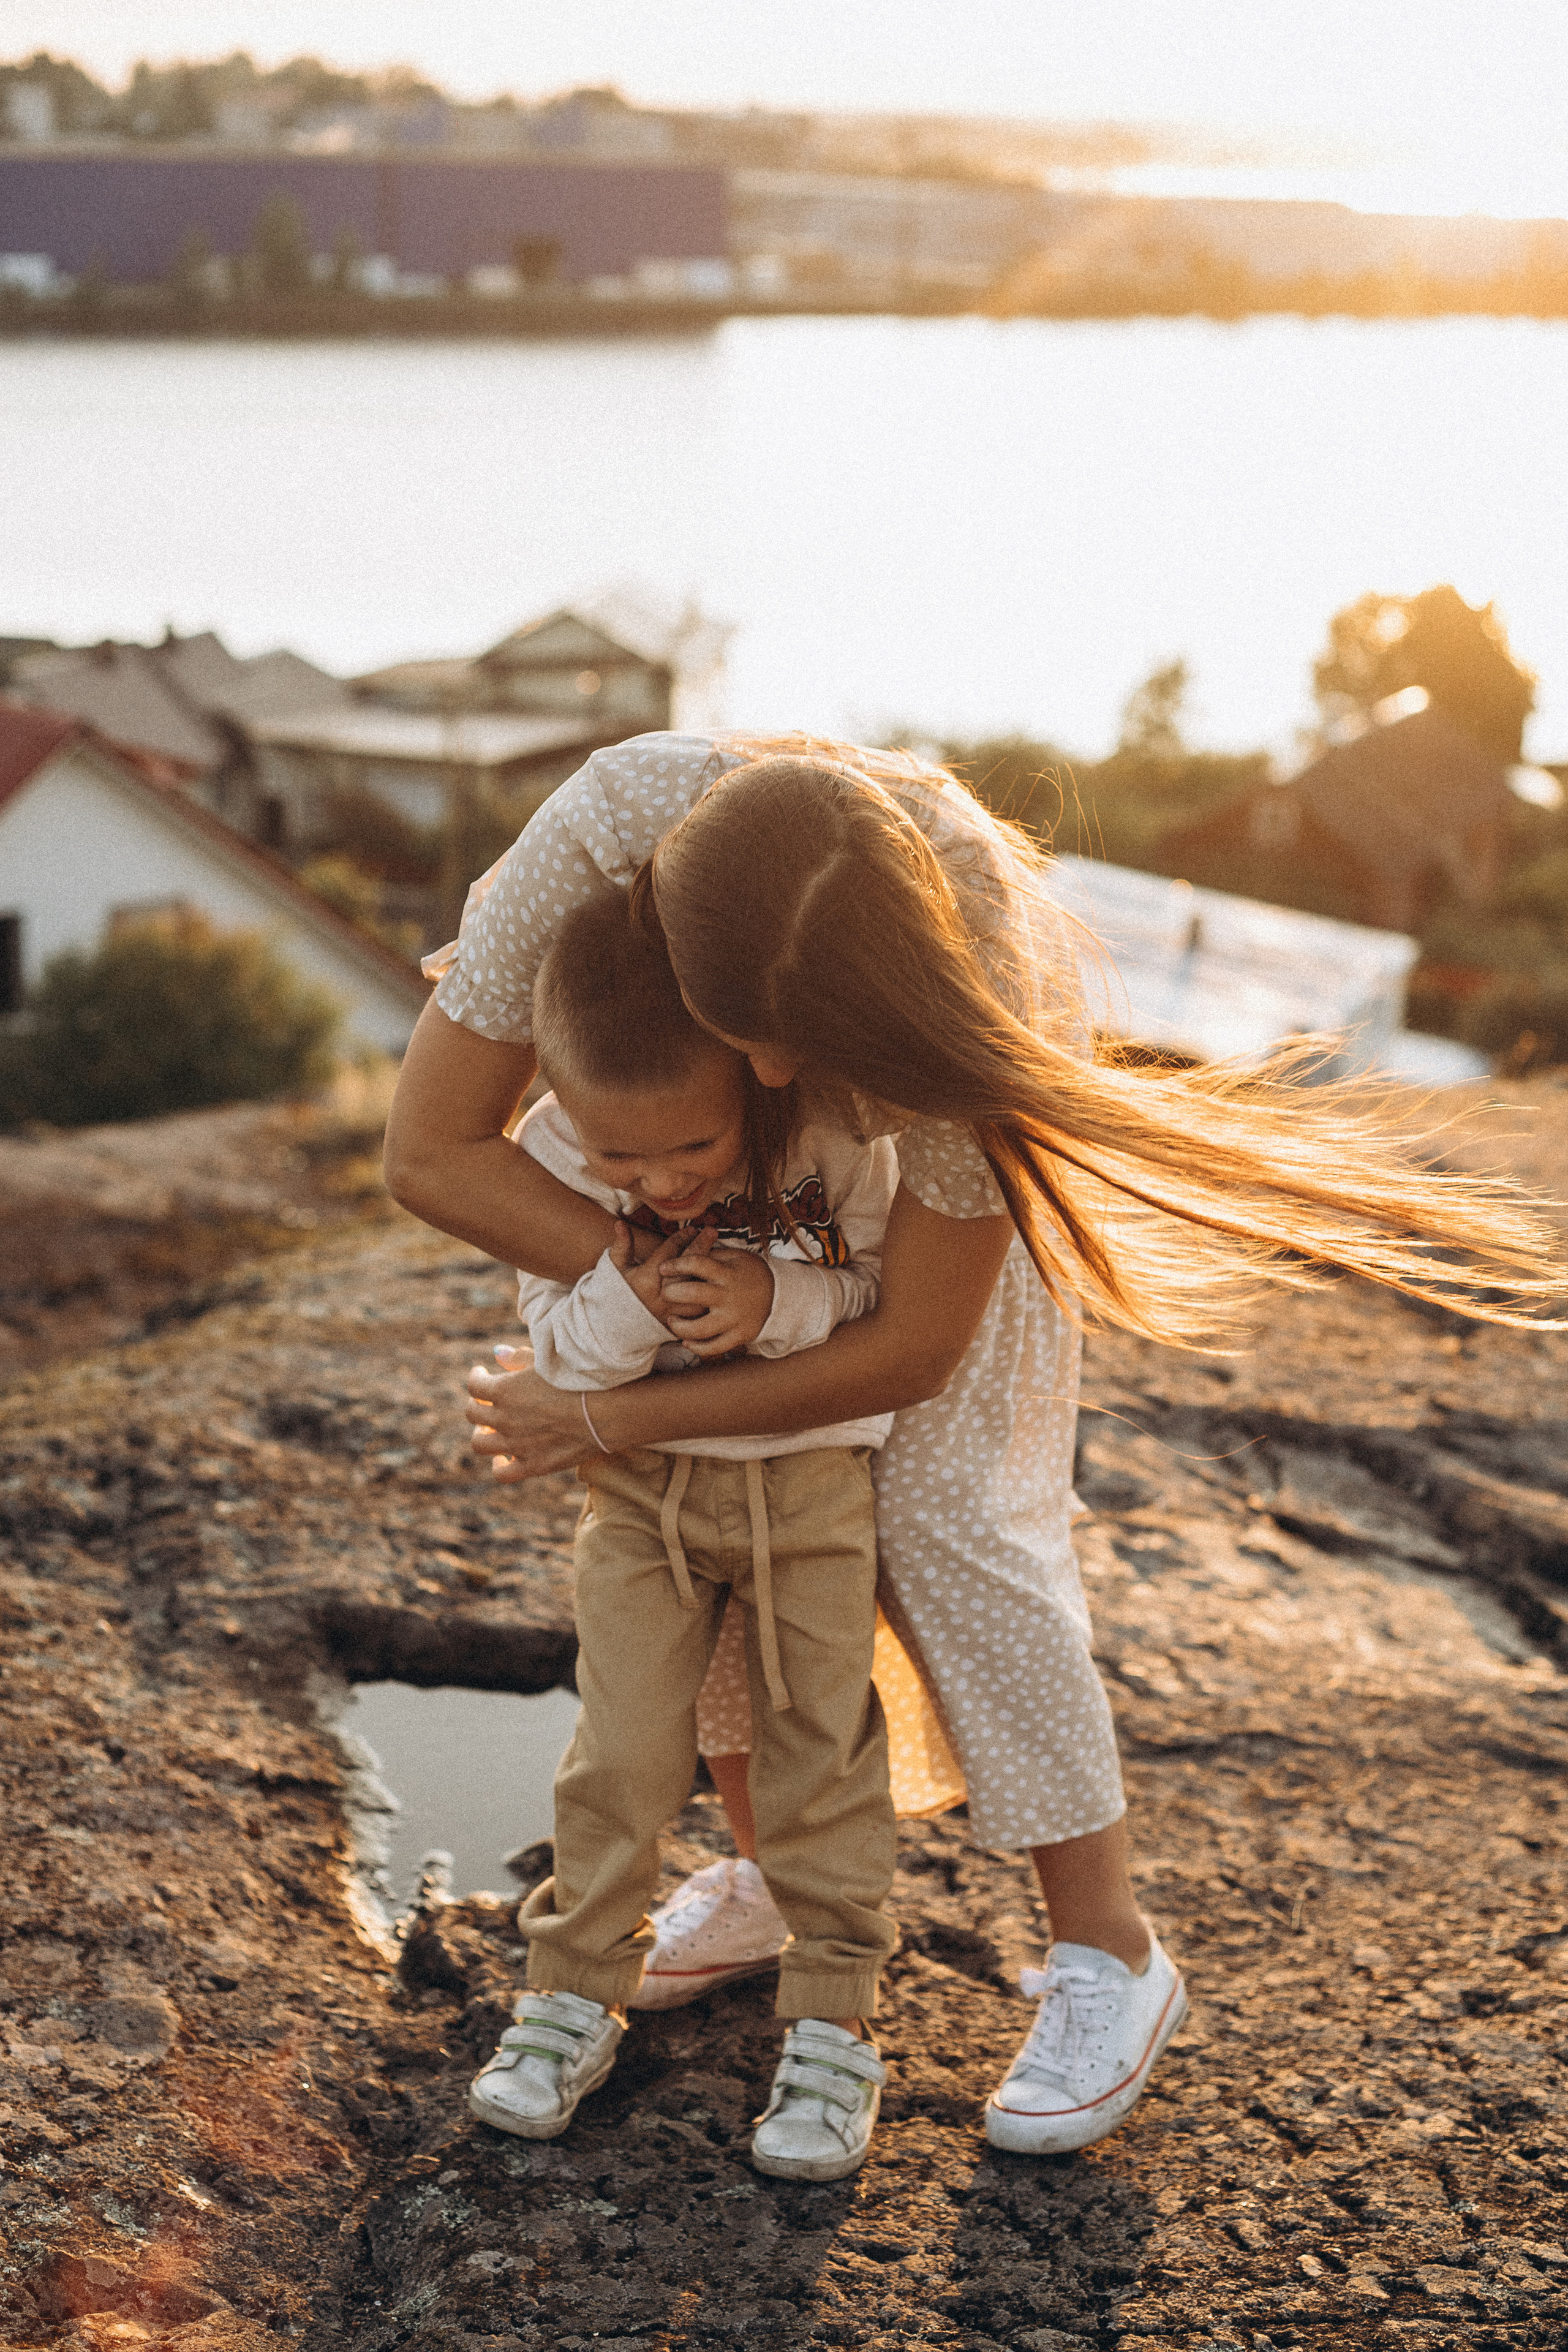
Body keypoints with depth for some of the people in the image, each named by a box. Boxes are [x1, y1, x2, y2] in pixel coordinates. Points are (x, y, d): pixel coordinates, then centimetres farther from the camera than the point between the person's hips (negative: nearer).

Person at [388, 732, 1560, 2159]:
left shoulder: (988, 963, -46)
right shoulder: (598, 836, -43)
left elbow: (916, 1350, -34)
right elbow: (428, 1153, -32)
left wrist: (608, 1419, -29)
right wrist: (646, 1285, -38)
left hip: (952, 1072, -3)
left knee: (951, 1505, -11)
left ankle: (1107, 1952, 2)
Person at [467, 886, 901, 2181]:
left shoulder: (833, 1137, -23)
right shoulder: (552, 1157, -19)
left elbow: (892, 1290, -14)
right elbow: (560, 1346, -14)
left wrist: (779, 1299, -33)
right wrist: (626, 1301, -36)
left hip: (816, 1478, -1)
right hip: (643, 1486, 1)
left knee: (822, 1751, 4)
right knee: (624, 1750, 3)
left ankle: (833, 2026, 16)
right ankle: (578, 1990, 22)